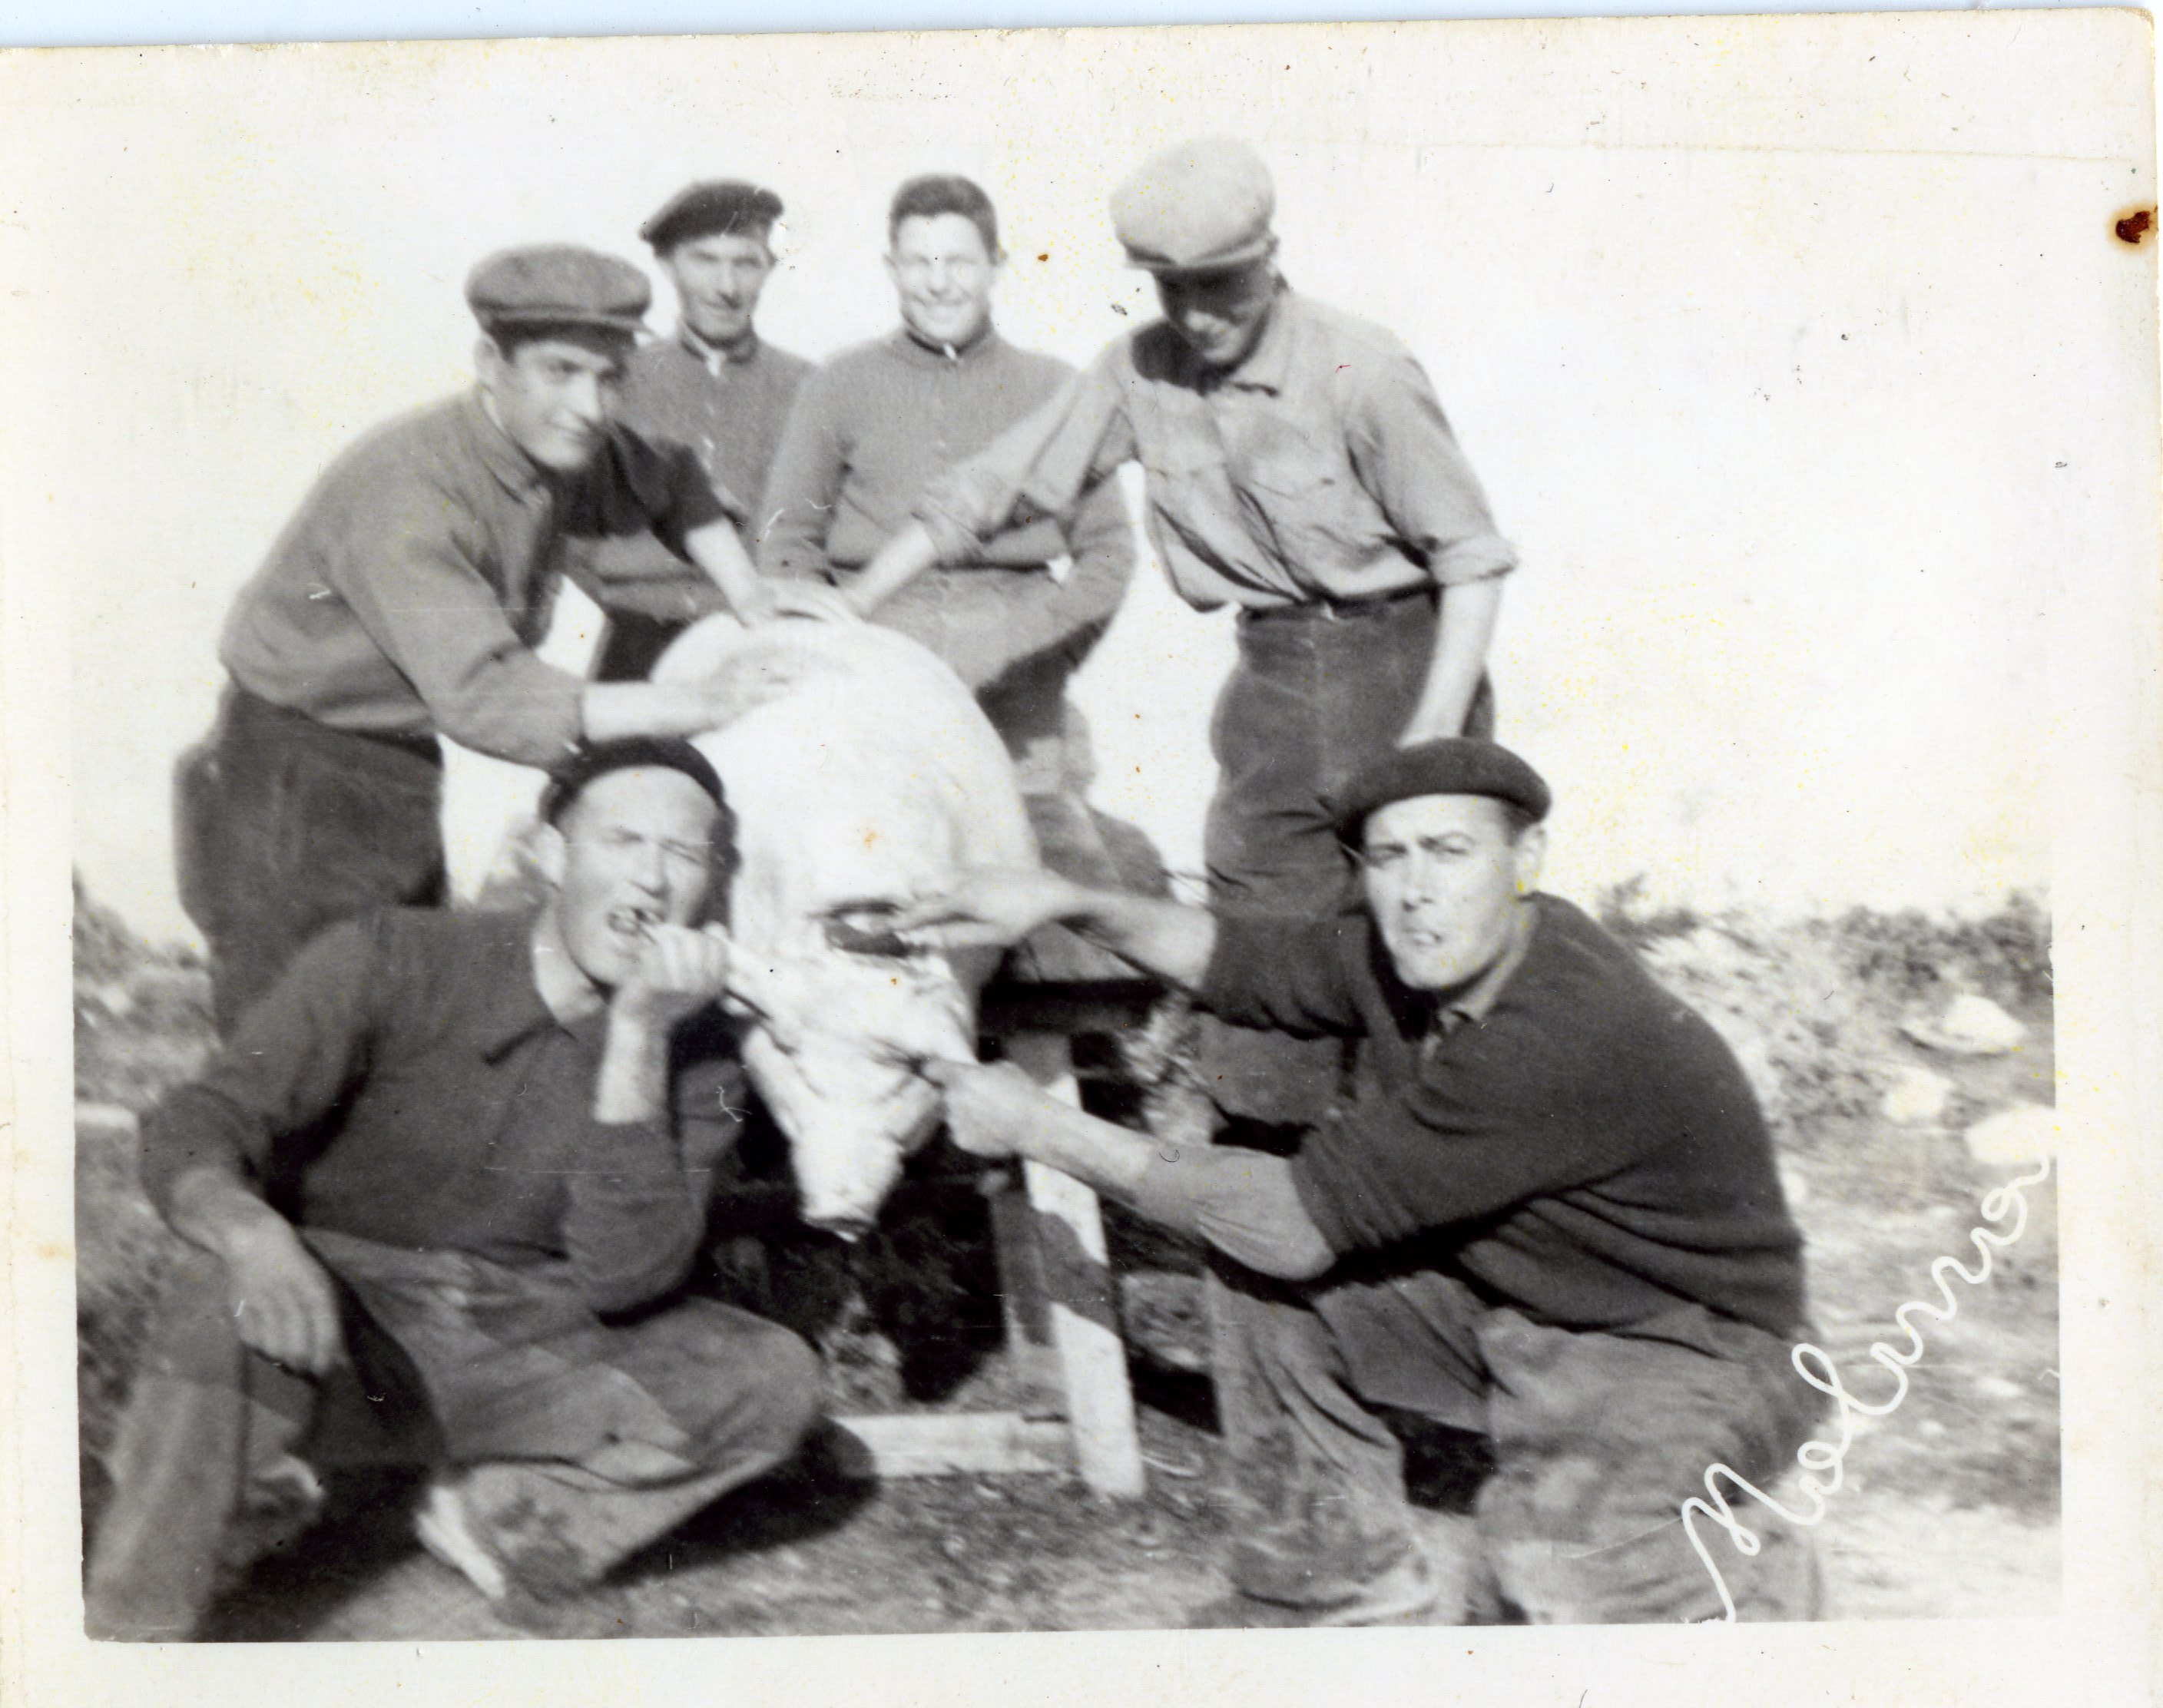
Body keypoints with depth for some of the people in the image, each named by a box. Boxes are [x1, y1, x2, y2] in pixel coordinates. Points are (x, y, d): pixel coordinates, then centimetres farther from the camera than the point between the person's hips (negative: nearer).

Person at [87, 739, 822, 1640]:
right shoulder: (395, 960, -9)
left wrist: (639, 1035, -24)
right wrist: (251, 1235, -39)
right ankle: (128, 1635, -17)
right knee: (225, 1304, -35)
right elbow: (193, 1127, -15)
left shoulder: (698, 1062, -3)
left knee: (774, 1377, -16)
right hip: (340, 1330, -2)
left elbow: (620, 1280, -16)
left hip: (524, 1350, 2)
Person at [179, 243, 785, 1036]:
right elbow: (482, 698, -38)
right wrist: (692, 704, -40)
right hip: (293, 782, -7)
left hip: (401, 772, 8)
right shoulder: (405, 492, -28)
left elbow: (673, 486, 20)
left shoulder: (565, 452, -3)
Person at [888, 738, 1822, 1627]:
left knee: (1551, 1568, -30)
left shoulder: (1569, 1035, -33)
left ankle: (1754, 1571, 5)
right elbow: (1252, 960, 8)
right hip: (1515, 1309, 7)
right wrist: (1069, 902, -8)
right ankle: (1346, 1581, 14)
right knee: (1262, 1263, -4)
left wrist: (1044, 1129, -25)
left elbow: (1308, 1218, -31)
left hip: (1695, 1354, -7)